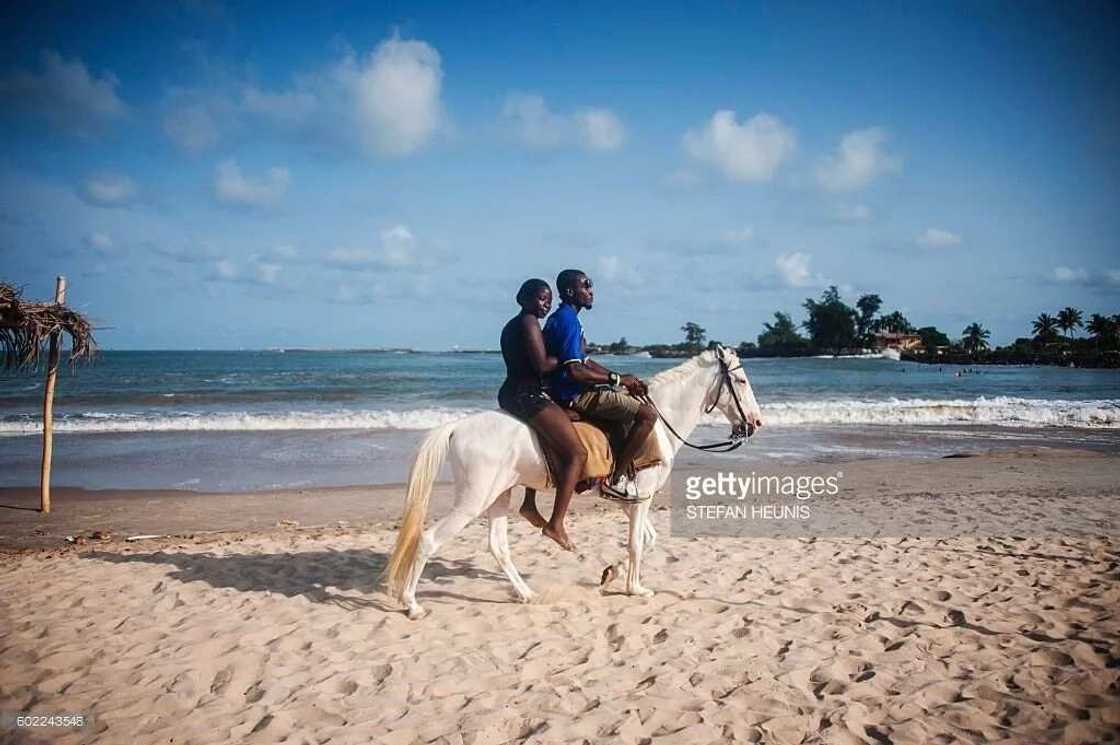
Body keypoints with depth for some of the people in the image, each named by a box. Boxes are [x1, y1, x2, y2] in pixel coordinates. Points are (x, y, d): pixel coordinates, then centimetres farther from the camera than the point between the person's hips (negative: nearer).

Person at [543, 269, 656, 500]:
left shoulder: (560, 318, 16)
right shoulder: (568, 320, -16)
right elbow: (574, 371, -25)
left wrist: (625, 379, 11)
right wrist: (618, 379, -17)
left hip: (571, 394, 11)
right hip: (574, 397, -11)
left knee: (632, 403, 27)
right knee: (648, 414, -15)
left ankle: (623, 468, 20)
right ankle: (614, 480, -11)